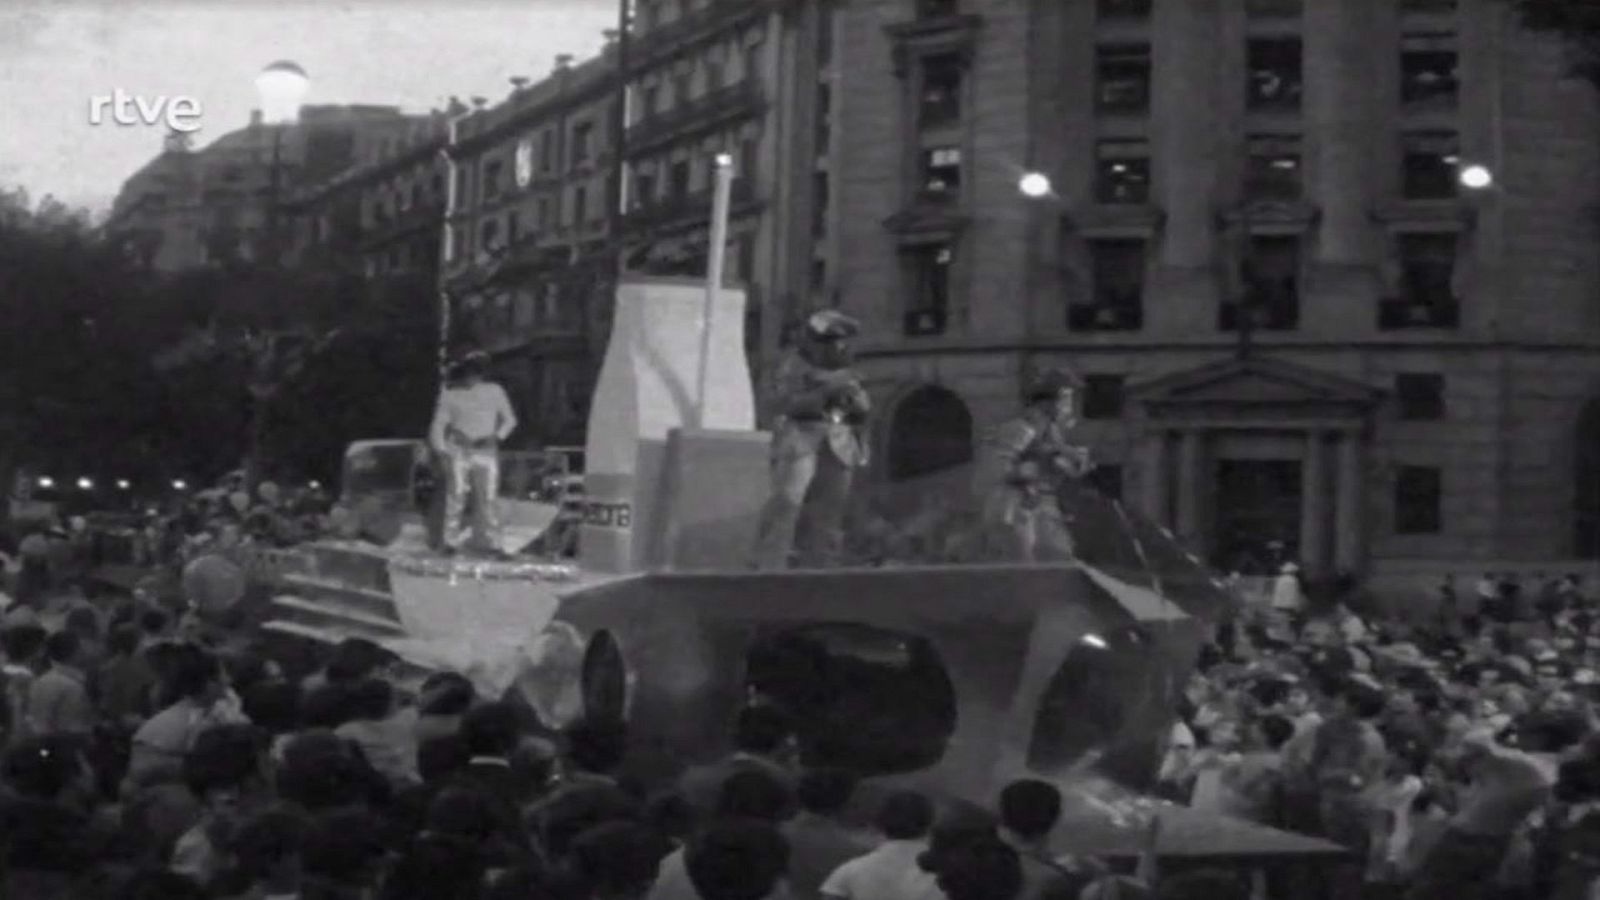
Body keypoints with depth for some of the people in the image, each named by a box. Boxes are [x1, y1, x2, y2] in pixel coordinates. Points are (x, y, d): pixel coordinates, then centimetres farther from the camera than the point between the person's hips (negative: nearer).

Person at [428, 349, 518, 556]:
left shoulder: (495, 391, 10)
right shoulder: (451, 395, 6)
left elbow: (509, 420, 15)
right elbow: (439, 425, 6)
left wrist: (496, 437, -2)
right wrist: (441, 451, -9)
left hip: (486, 452, 1)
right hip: (459, 451, -1)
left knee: (488, 498, -3)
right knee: (456, 496, -10)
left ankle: (493, 544, -1)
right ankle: (451, 541, -8)